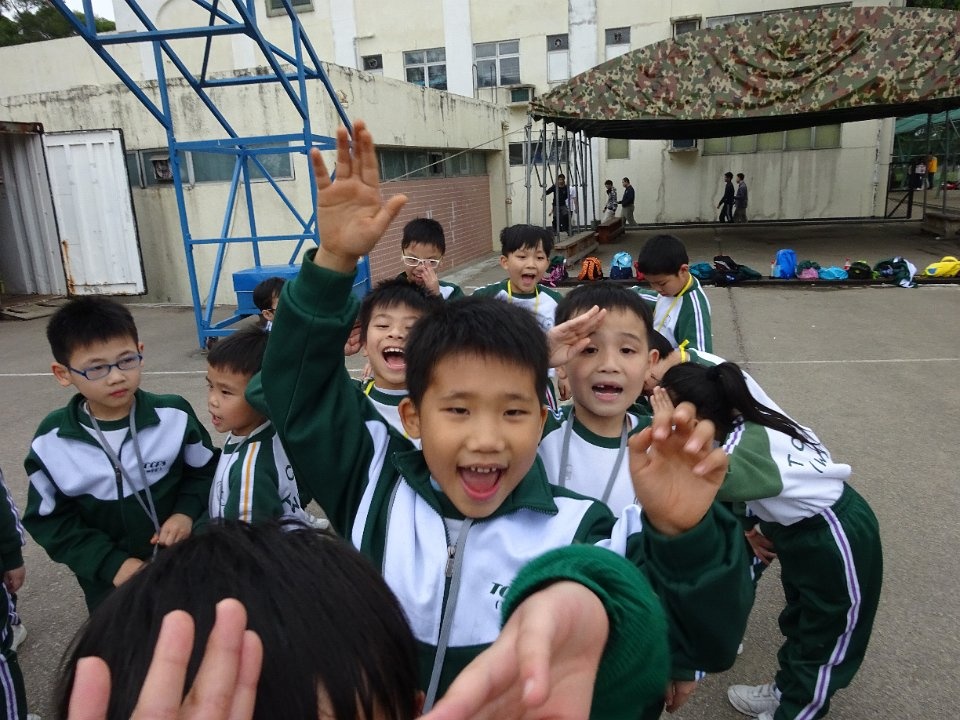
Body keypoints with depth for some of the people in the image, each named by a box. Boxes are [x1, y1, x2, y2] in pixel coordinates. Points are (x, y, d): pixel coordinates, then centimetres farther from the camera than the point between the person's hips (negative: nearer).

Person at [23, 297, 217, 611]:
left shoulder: (174, 415, -17)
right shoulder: (51, 442, -15)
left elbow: (206, 470, -2)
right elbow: (49, 520, -8)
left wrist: (187, 511, -18)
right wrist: (110, 563, -16)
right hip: (109, 584, 1)